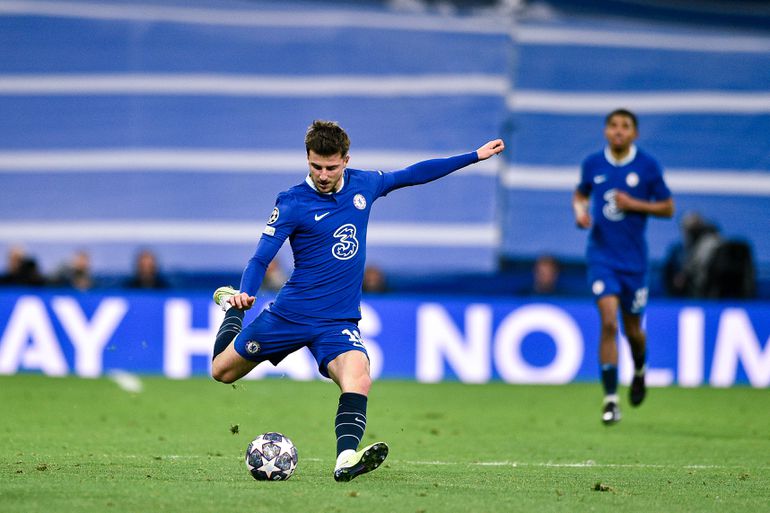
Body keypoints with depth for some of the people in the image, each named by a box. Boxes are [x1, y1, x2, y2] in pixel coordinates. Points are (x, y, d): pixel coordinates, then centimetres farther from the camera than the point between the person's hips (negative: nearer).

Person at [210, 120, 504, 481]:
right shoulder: (292, 203, -11)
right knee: (223, 371, 12)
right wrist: (244, 295, -34)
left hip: (338, 321, 2)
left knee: (358, 379, -28)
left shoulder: (363, 185, 3)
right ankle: (232, 307, 41)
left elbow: (412, 174, 18)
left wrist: (474, 157, 23)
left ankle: (346, 460, -42)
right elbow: (261, 258, -13)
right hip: (289, 314, -2)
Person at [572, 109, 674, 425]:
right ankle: (610, 400, -13)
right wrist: (580, 211, -3)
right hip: (601, 255, 0)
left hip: (634, 259, 0)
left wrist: (634, 204, -14)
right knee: (608, 322, -16)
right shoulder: (593, 164, 1)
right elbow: (580, 195, 19)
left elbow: (668, 208, 1)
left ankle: (639, 372, 45)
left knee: (632, 329, 10)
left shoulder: (648, 166, -4)